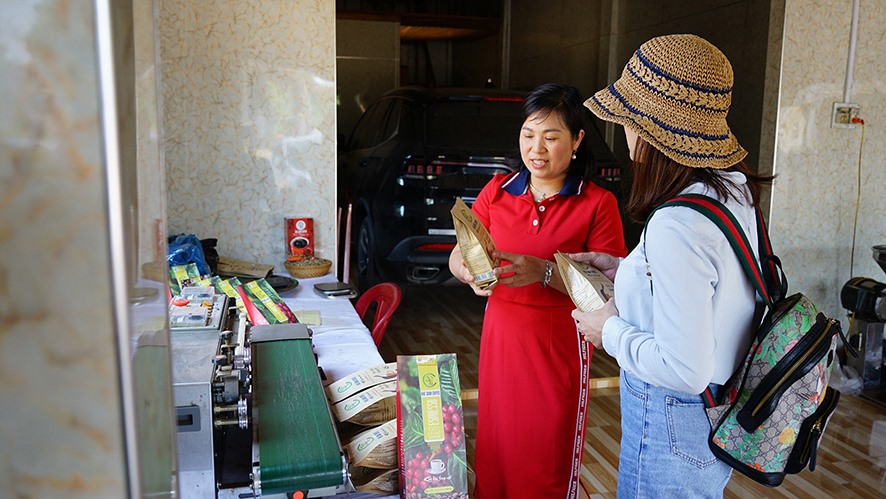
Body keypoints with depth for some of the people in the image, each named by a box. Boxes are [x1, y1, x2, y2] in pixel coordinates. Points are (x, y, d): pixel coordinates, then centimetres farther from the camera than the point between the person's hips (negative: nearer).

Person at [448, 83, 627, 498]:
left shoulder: (597, 203, -7)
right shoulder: (497, 191, 4)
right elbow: (457, 257, 2)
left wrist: (543, 272, -28)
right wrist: (472, 273, -21)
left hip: (560, 344, -3)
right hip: (500, 336, 3)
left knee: (550, 459, 8)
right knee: (495, 448, 14)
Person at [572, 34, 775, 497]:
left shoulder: (676, 228, -31)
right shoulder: (735, 190, -2)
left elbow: (685, 370, -29)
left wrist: (611, 330, -15)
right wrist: (626, 269, 8)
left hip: (674, 428, -9)